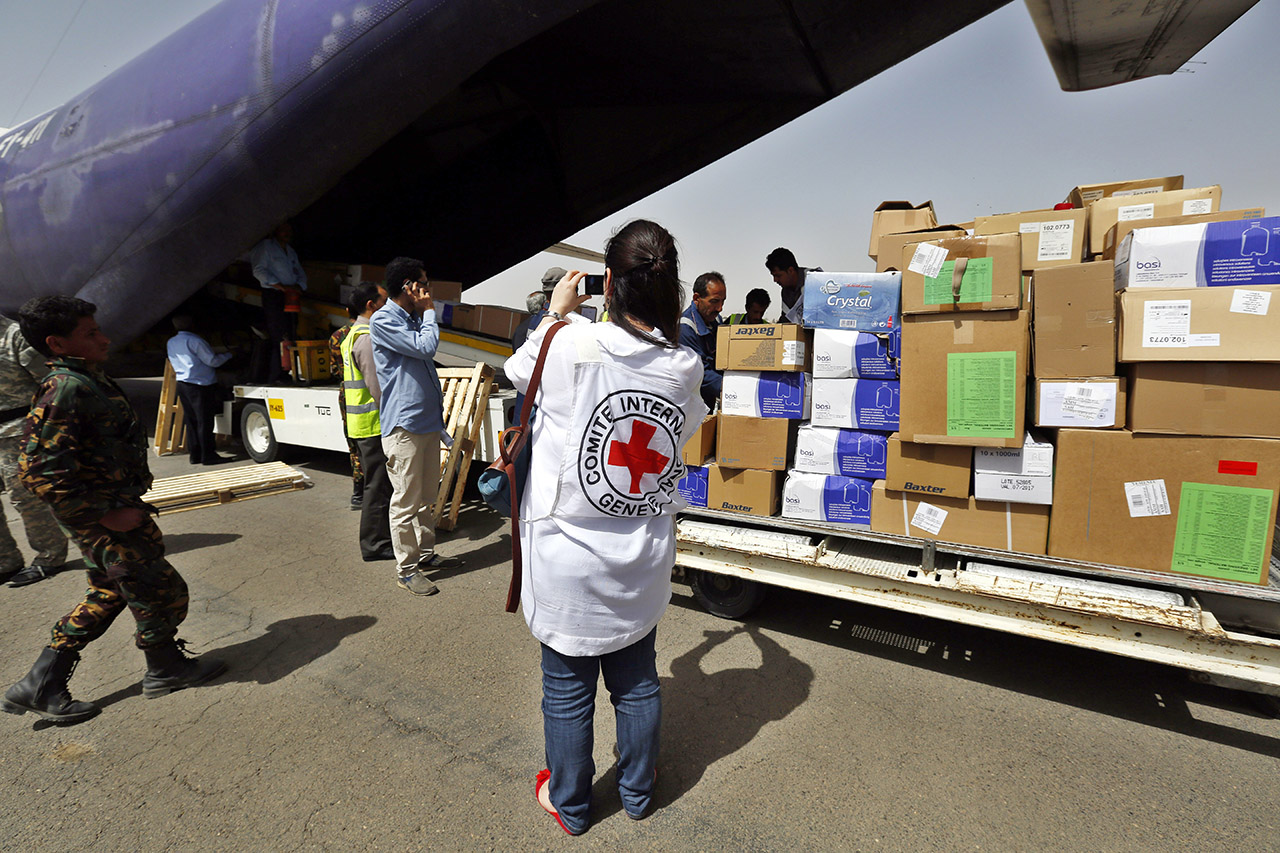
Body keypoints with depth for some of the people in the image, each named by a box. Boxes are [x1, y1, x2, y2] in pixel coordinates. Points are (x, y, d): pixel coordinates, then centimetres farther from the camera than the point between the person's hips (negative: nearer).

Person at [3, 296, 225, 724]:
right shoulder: (64, 388, -22)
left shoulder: (91, 379, 8)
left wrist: (132, 478, 19)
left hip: (116, 507, 10)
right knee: (161, 591, 5)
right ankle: (165, 670, 26)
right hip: (106, 521, -10)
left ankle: (41, 685, 29)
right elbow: (39, 470, -26)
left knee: (108, 595, 21)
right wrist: (106, 514, -23)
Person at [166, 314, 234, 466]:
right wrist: (228, 355, 3)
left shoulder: (171, 343, 13)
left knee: (191, 420, 11)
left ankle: (194, 454, 14)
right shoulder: (194, 341, -14)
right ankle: (208, 455, -2)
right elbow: (213, 361, -12)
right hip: (200, 385, -8)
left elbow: (175, 364, 23)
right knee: (205, 421, -4)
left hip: (182, 384, 8)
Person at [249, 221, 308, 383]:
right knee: (276, 336, -12)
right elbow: (259, 271, -6)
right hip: (272, 296, -6)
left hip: (291, 298, 6)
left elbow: (301, 274, 24)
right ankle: (274, 377, -11)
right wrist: (282, 286, -13)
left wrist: (298, 286, 2)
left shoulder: (291, 251, 25)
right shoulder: (266, 246, 4)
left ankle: (286, 374, 1)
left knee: (290, 336, -1)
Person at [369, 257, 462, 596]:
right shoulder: (383, 320, -9)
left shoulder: (413, 318, 19)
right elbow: (426, 347, -20)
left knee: (426, 496, 17)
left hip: (428, 421, 9)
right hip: (404, 425, -9)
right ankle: (406, 570, 8)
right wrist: (429, 311, -4)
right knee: (406, 501, -2)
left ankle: (426, 553, 30)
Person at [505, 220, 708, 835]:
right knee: (637, 681, 23)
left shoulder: (572, 344, -20)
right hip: (641, 564, 4)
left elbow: (519, 370, 1)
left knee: (568, 691, 17)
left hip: (568, 561, -3)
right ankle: (637, 791, 46)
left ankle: (569, 804, 41)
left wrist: (556, 311, 15)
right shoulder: (685, 367, -9)